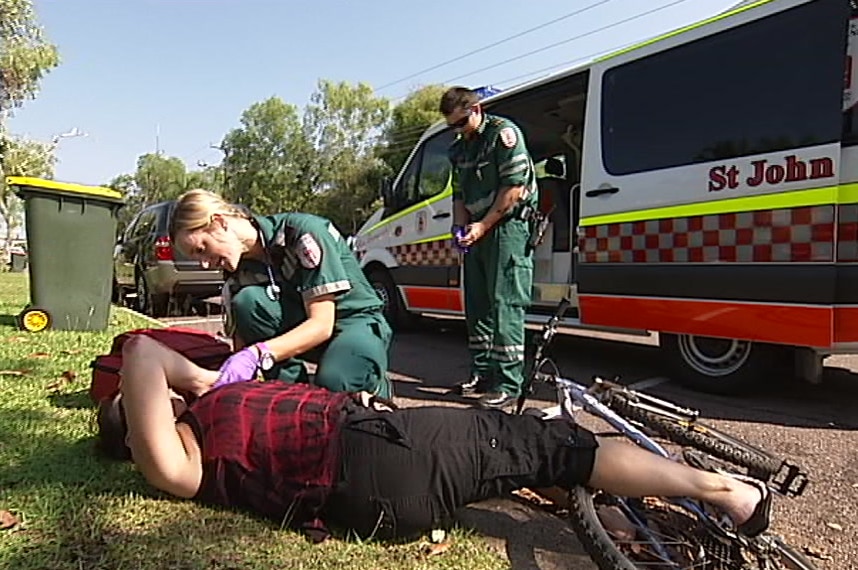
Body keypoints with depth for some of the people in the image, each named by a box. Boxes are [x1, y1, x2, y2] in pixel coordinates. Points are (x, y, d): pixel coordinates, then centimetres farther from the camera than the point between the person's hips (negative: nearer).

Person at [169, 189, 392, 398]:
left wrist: (257, 354, -39)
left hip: (356, 321, -5)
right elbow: (242, 342, -5)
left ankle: (374, 384, -2)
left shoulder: (303, 232, -23)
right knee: (246, 302, -23)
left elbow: (322, 324, -28)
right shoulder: (238, 271, -3)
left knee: (332, 383, -37)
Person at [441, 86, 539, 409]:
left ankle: (508, 383, -9)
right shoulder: (459, 149, 17)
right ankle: (483, 372, 20)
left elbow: (514, 188, -15)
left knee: (504, 306, -12)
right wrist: (460, 227, 4)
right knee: (476, 305, 10)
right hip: (478, 230, 9)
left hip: (507, 225, -8)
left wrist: (482, 226, -14)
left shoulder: (503, 133, -7)